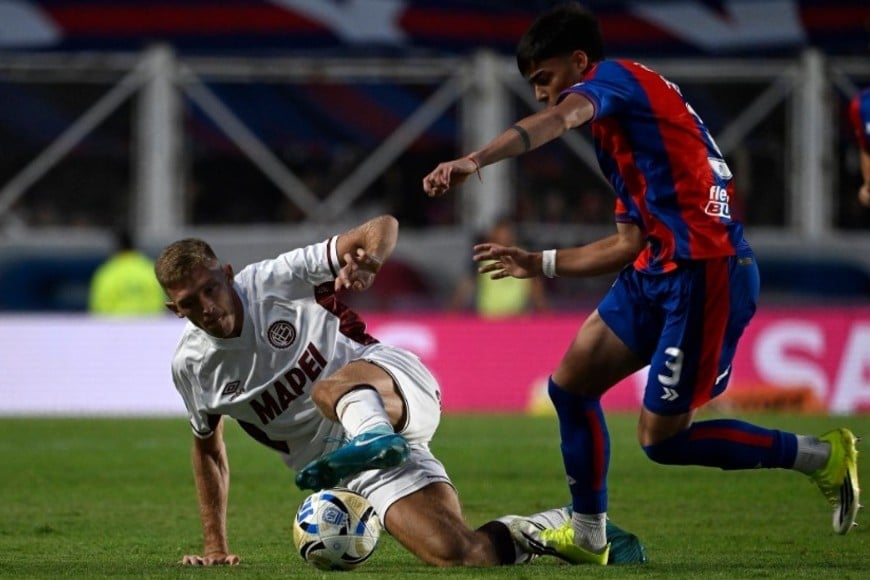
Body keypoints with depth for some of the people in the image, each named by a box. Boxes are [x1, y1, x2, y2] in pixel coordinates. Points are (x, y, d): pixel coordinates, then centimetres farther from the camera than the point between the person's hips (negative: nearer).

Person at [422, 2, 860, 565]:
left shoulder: (617, 76, -4)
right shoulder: (620, 133, 25)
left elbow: (558, 120, -28)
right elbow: (630, 243, 27)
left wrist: (475, 160, -43)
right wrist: (539, 264, 30)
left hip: (705, 272, -10)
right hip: (657, 271, 10)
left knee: (662, 439, -5)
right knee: (571, 384, 8)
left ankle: (824, 456, 8)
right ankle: (589, 534, 19)